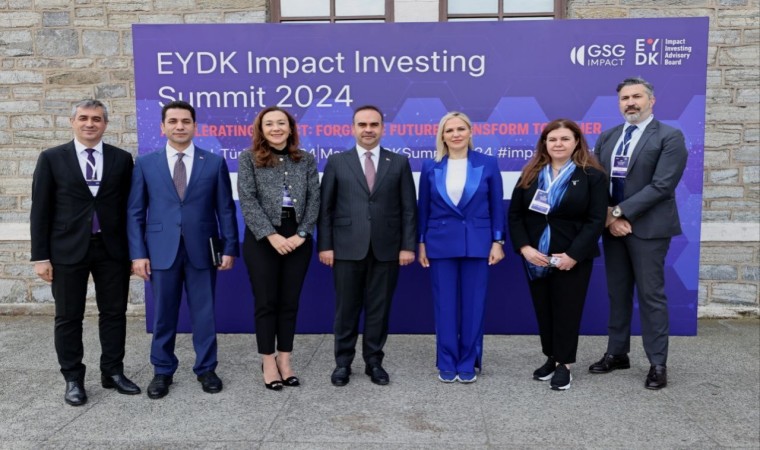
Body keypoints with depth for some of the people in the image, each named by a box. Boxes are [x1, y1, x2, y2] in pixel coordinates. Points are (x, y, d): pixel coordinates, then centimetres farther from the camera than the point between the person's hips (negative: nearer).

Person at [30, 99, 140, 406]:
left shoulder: (122, 159, 5)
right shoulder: (52, 158, 2)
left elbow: (130, 206, 6)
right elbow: (40, 210, 0)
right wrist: (40, 255, -5)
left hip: (112, 248, 1)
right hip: (68, 249, -1)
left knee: (114, 313, 8)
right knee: (68, 317, 7)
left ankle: (113, 373, 23)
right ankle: (73, 379, 20)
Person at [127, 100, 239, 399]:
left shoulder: (215, 162, 4)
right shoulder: (146, 164, 5)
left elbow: (226, 209, 3)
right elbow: (135, 213, 4)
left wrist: (229, 248, -2)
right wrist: (138, 253, -3)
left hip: (202, 251, 0)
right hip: (161, 251, 1)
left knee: (204, 313, 8)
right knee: (163, 315, 9)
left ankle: (206, 369, 23)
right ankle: (162, 371, 25)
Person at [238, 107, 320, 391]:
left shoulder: (306, 160, 9)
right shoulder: (248, 159, 2)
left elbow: (314, 199, 3)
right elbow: (248, 201, -7)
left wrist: (302, 233, -9)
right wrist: (271, 235, -15)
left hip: (297, 238, 2)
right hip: (262, 239, -2)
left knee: (290, 302, 7)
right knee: (266, 302, 3)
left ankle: (284, 360, 18)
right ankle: (268, 363, 15)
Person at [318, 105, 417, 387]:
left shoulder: (399, 163, 7)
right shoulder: (336, 162, 5)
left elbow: (409, 208, 4)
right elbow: (325, 208, 3)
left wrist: (408, 246, -3)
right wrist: (325, 245, -4)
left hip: (386, 249, 1)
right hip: (347, 248, 0)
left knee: (379, 309, 8)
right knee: (346, 309, 7)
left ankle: (374, 361, 23)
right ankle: (343, 363, 22)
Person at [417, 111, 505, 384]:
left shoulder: (488, 164, 1)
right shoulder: (430, 167, 3)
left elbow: (496, 206, 3)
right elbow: (423, 209, 6)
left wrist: (497, 242, -3)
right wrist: (421, 244, 3)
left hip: (477, 244, 0)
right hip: (440, 244, 1)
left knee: (473, 305, 5)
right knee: (445, 306, 5)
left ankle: (468, 363, 19)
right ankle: (447, 363, 18)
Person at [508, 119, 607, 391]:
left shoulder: (592, 175, -4)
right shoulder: (531, 174, 6)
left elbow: (596, 220, -9)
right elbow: (514, 214, 4)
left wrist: (573, 254, -17)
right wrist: (524, 247, -10)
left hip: (572, 258, -3)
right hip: (535, 257, 4)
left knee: (567, 311, 3)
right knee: (543, 310, 11)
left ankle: (564, 364, 15)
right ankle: (550, 358, 27)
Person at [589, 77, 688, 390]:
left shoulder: (670, 137, -6)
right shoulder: (607, 137, 11)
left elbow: (662, 186, -15)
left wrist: (620, 212, -16)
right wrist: (608, 216, -9)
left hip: (648, 227, -5)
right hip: (612, 226, 5)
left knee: (651, 295, 1)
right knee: (617, 293, 12)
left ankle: (658, 363, 12)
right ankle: (617, 353, 24)